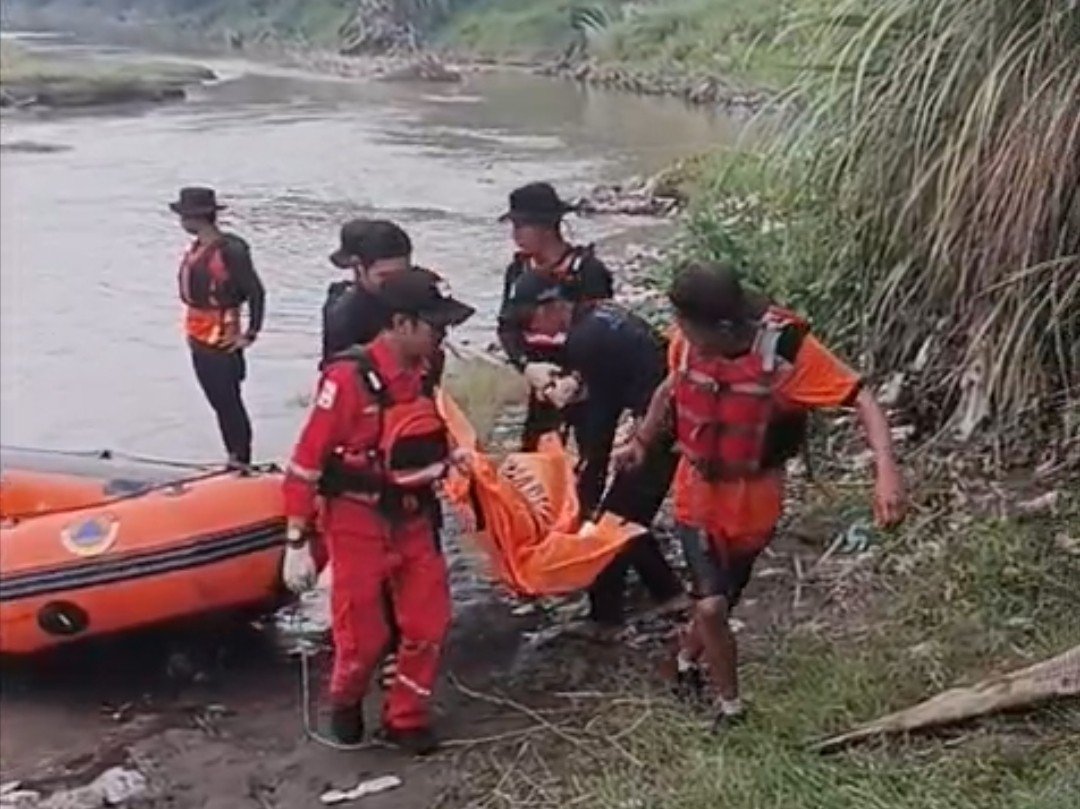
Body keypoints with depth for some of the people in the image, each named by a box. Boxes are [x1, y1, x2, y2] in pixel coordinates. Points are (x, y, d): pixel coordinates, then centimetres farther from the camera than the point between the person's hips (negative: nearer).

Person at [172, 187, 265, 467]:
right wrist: (193, 332, 15)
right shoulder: (196, 248, 7)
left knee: (229, 403, -3)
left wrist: (250, 335, -14)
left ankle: (242, 462, 5)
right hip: (199, 341, 9)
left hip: (221, 343, -9)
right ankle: (234, 459, 24)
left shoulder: (230, 250, -18)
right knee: (219, 402, 15)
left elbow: (256, 292, -17)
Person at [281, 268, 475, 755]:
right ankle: (345, 702, 34)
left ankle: (406, 719, 26)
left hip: (413, 522, 6)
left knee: (428, 624, 7)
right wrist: (297, 543, -17)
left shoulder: (427, 372, -1)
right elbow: (306, 462, -18)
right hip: (358, 526, -6)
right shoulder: (349, 378, -22)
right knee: (363, 636, 2)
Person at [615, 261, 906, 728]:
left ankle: (686, 663, 48)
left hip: (752, 506, -1)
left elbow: (862, 400, -29)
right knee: (711, 607, -9)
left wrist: (887, 471, -43)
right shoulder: (689, 341, -17)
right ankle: (729, 706, 15)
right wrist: (642, 442, 18)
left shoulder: (785, 348, -28)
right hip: (698, 497, 1)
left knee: (718, 603, 16)